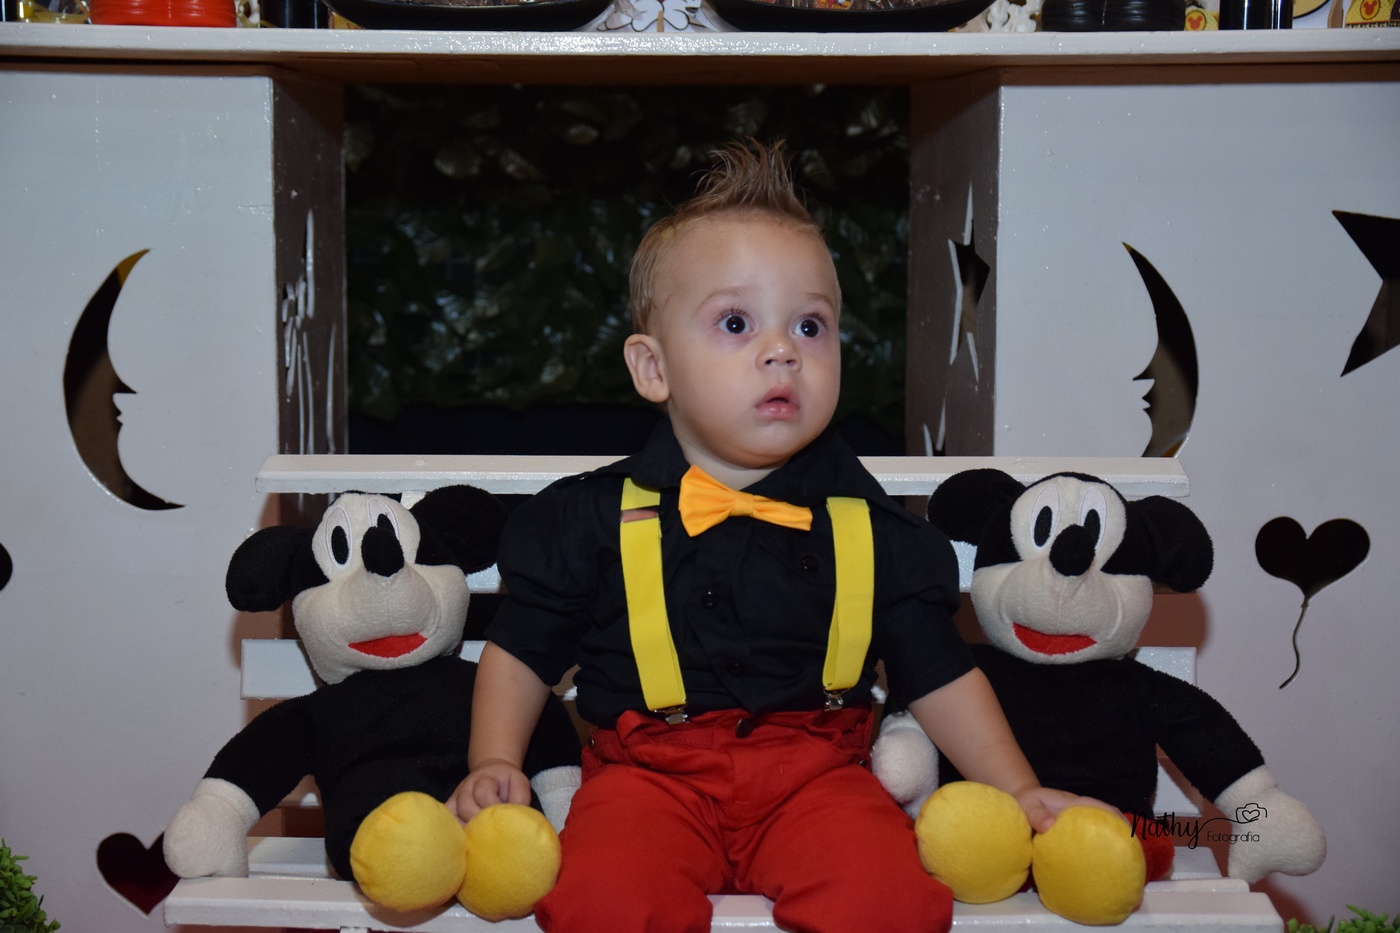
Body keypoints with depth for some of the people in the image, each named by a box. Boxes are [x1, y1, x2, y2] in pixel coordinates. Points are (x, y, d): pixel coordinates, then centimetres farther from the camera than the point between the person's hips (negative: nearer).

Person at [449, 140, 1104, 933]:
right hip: (652, 770, -1)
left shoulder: (871, 530, 5)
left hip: (813, 770, 1)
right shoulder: (597, 518, 3)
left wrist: (1019, 792, 8)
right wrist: (495, 763, -1)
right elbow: (522, 649, 13)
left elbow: (939, 671, 14)